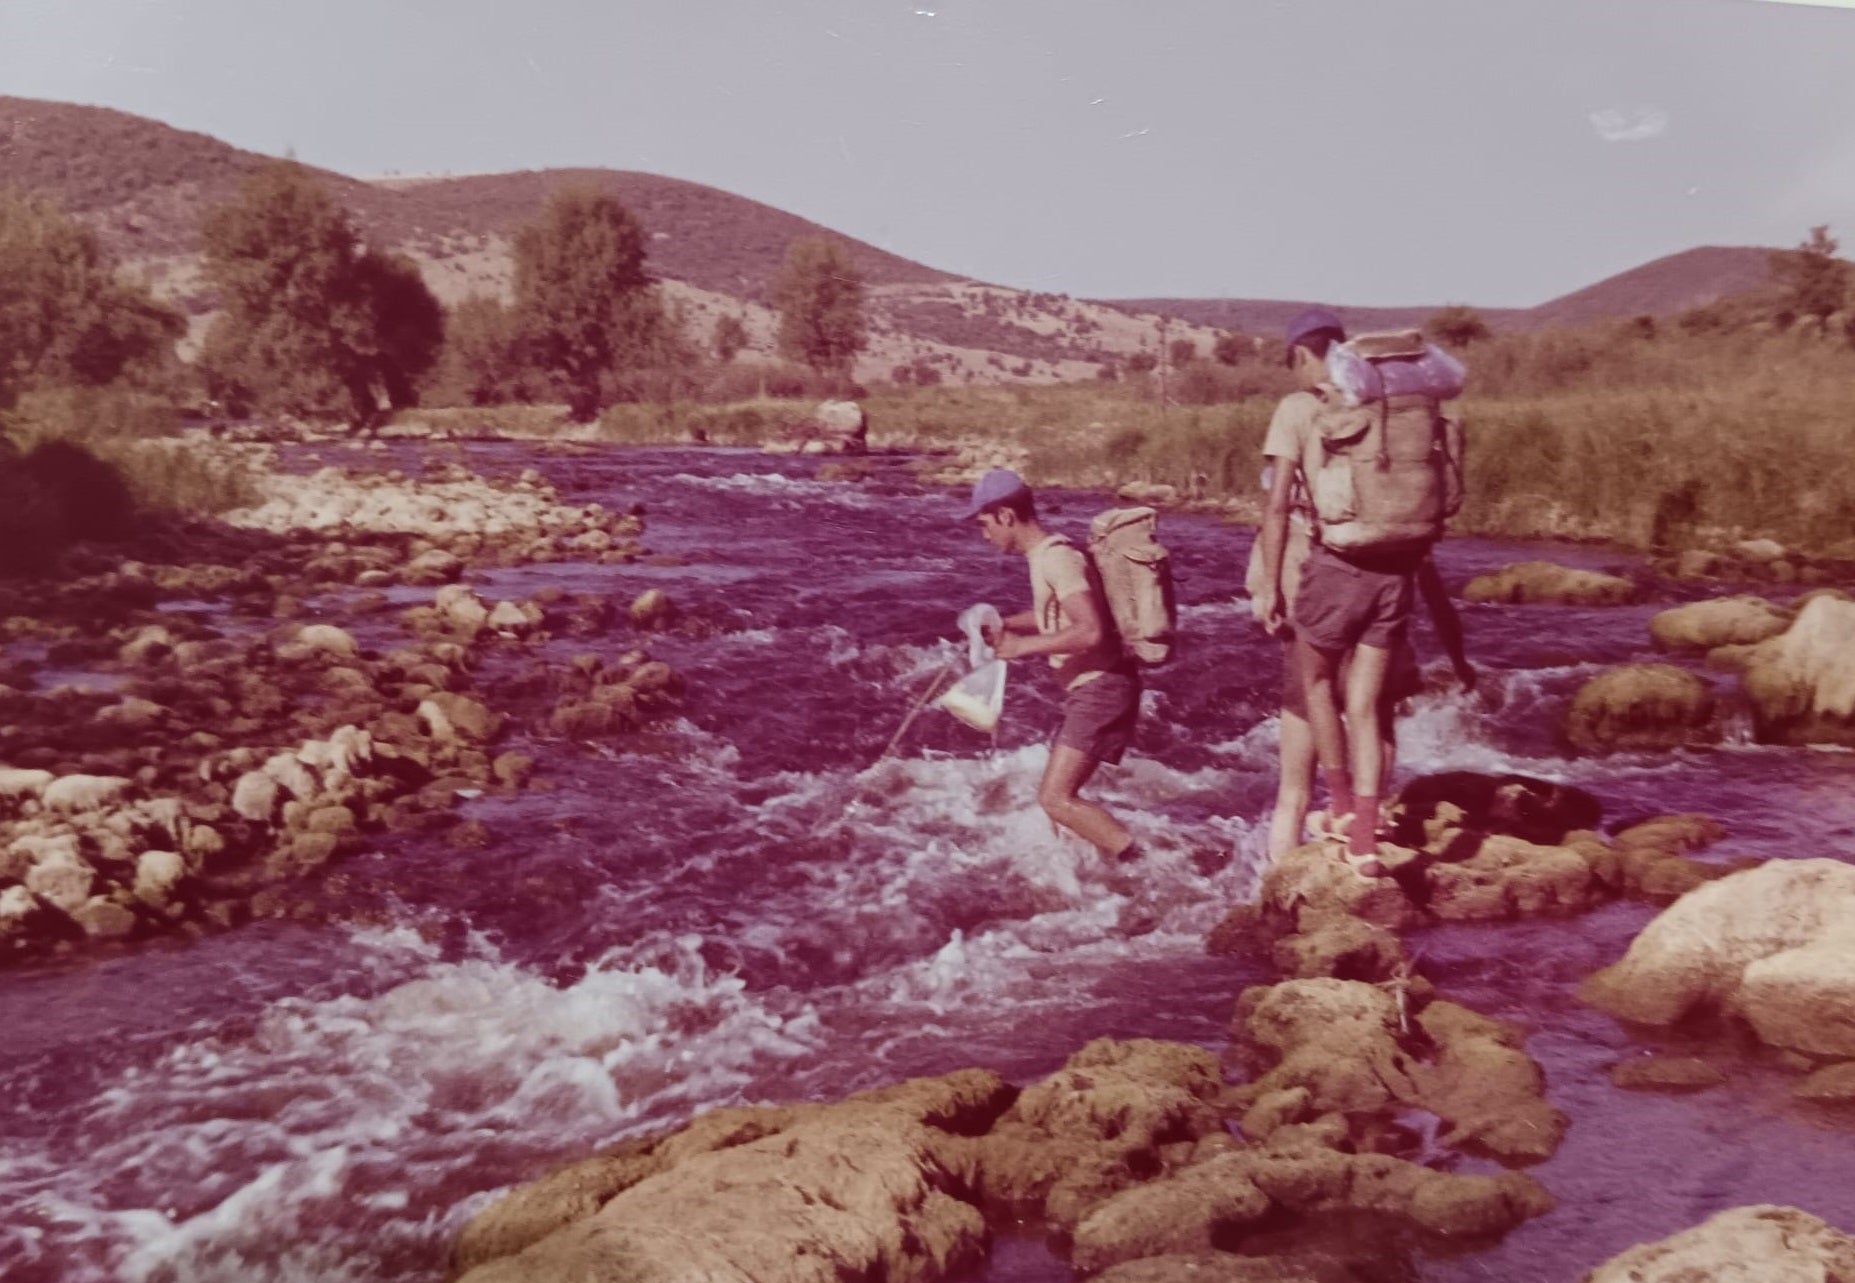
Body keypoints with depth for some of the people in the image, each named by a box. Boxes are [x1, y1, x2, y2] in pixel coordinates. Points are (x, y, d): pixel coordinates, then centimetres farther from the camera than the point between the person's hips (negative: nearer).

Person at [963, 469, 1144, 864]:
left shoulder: (1057, 558, -19)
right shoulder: (1045, 555, 12)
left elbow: (1091, 631, -29)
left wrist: (1022, 646, -22)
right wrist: (1003, 625, 15)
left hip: (1100, 689, -10)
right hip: (1090, 689, 10)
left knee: (1056, 797, -14)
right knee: (1059, 794, 15)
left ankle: (1143, 864, -11)